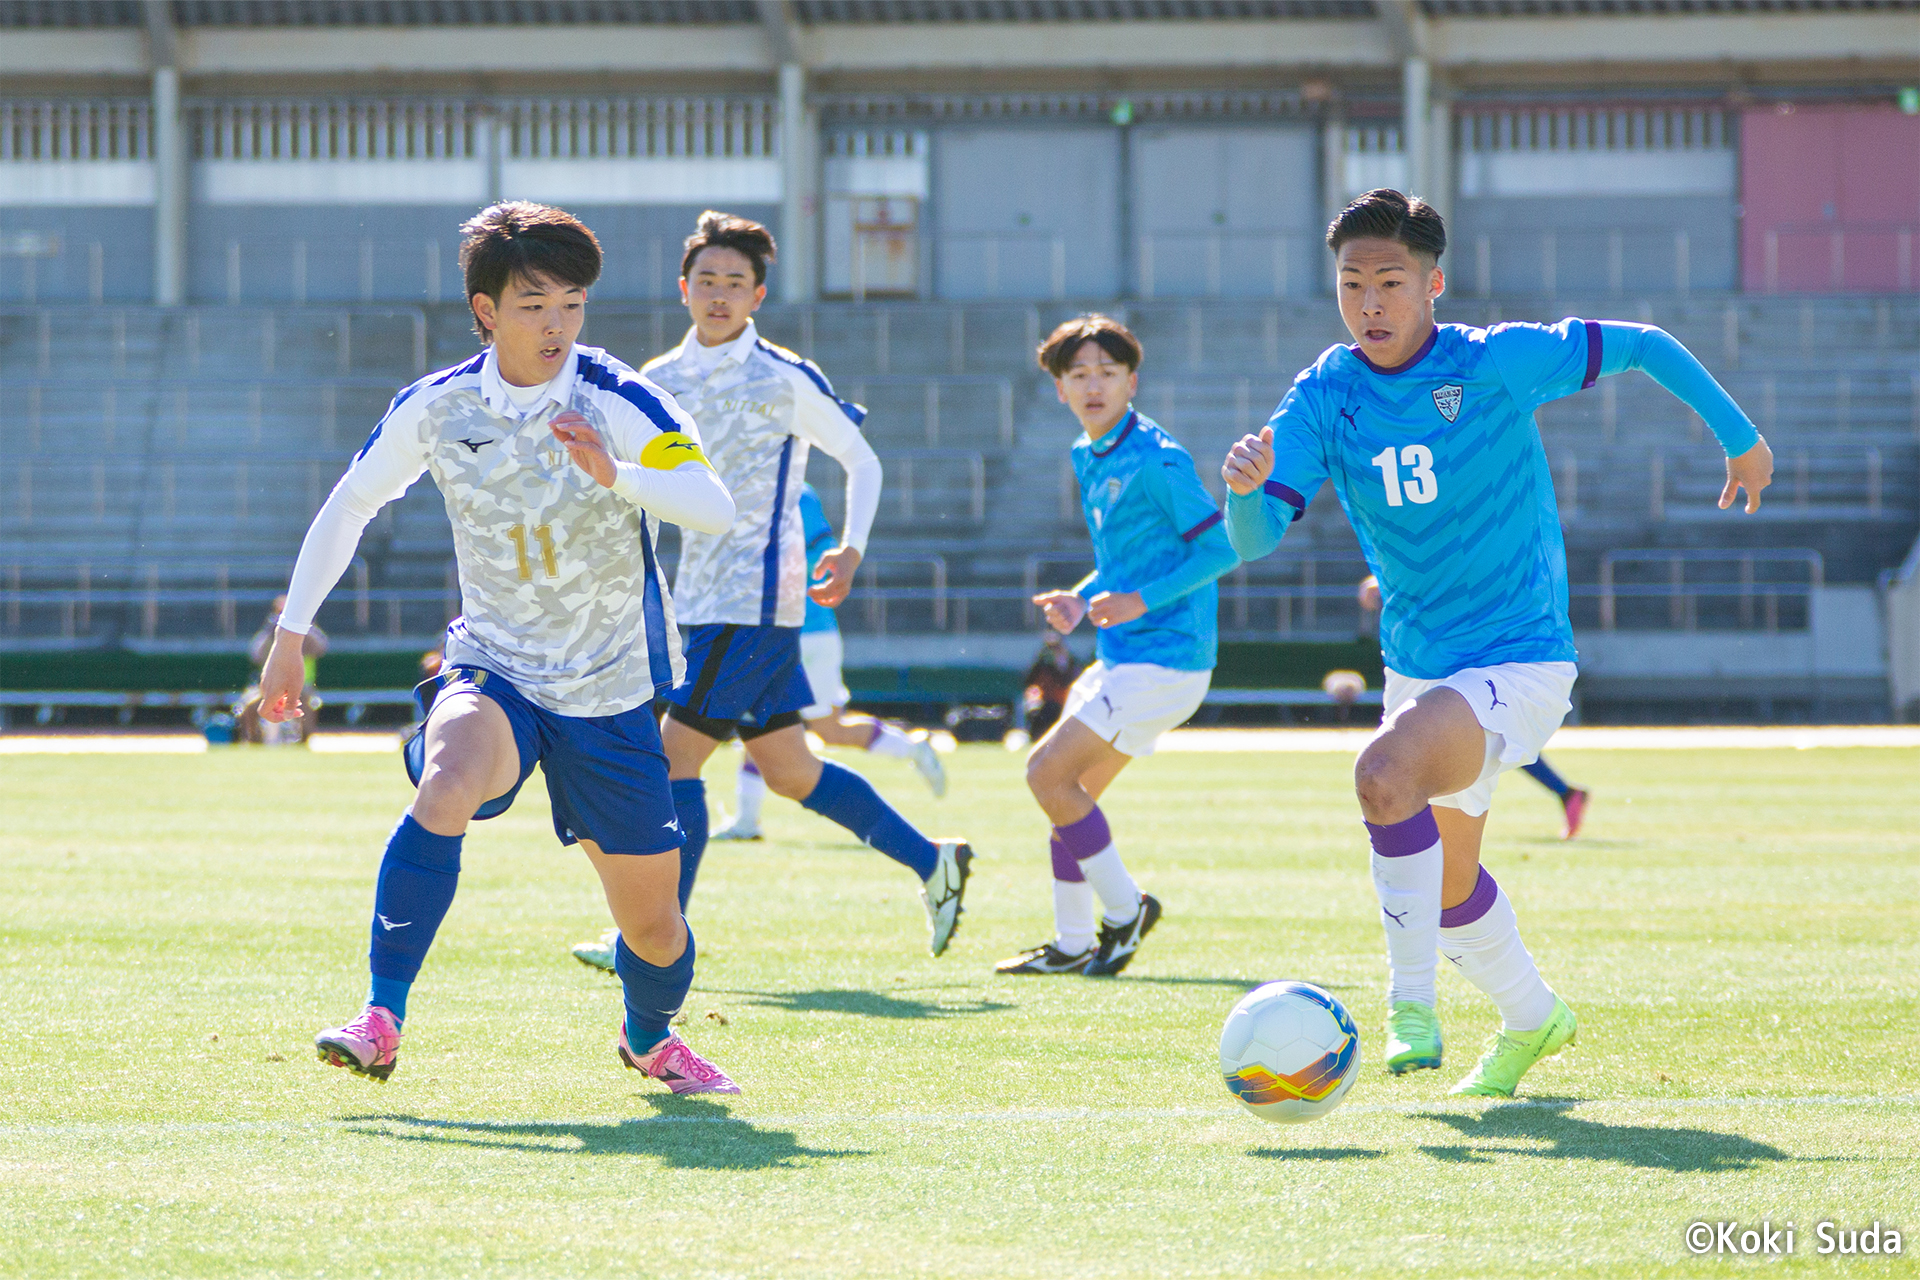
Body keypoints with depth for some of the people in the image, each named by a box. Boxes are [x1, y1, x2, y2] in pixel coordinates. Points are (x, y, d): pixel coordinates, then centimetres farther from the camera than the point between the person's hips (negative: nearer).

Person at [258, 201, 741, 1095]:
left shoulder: (618, 403, -14)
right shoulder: (436, 408, -5)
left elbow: (715, 509, -27)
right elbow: (349, 505, 11)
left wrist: (616, 474, -44)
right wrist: (290, 635, 11)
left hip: (610, 691, 0)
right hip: (492, 670, 0)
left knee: (652, 923, 6)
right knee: (446, 786, -34)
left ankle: (648, 1038, 42)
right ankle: (380, 1021, -31)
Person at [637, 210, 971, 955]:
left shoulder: (784, 379, -7)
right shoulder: (660, 381, 10)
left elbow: (861, 459, 1)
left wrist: (851, 549, -10)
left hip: (755, 598, -7)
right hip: (702, 603, 7)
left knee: (676, 758, -11)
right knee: (788, 773, 11)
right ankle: (932, 863, 23)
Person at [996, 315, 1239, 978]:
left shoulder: (1157, 460, -15)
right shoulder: (1088, 458, 14)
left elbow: (1220, 550, -16)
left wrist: (1140, 601, -20)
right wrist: (1082, 598, 8)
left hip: (1164, 656, -9)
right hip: (1123, 655, 9)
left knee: (1047, 771, -12)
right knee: (1071, 789, 11)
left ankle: (1125, 909, 0)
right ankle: (1073, 945, 19)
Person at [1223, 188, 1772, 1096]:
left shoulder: (1496, 364, -15)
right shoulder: (1324, 398, -6)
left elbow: (1643, 346, -2)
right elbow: (1254, 538, -16)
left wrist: (1741, 439, 7)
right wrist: (1245, 487, -39)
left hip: (1519, 662, -6)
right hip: (1417, 669, 6)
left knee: (1385, 774, -33)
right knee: (1447, 885, 20)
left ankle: (1411, 1007, -22)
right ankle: (1530, 1017, 48)